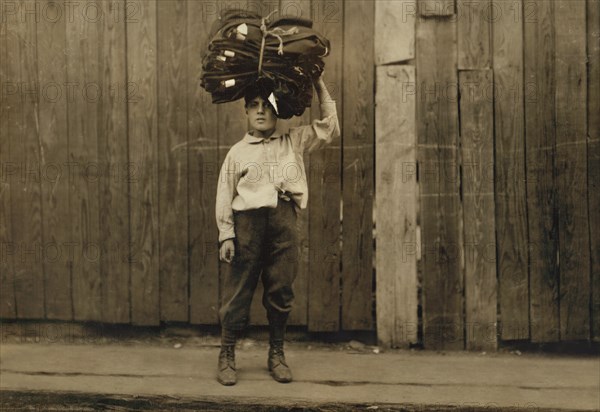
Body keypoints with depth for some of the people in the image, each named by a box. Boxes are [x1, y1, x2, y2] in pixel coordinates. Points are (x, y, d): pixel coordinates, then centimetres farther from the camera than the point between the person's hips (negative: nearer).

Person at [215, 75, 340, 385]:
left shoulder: (293, 142, 16)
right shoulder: (238, 151, 12)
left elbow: (329, 128, 14)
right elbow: (224, 195, 8)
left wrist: (320, 89, 12)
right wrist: (226, 234, 0)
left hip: (284, 220, 2)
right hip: (249, 220, -1)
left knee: (281, 289, 3)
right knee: (239, 288, -2)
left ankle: (276, 354, 15)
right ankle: (227, 356, 5)